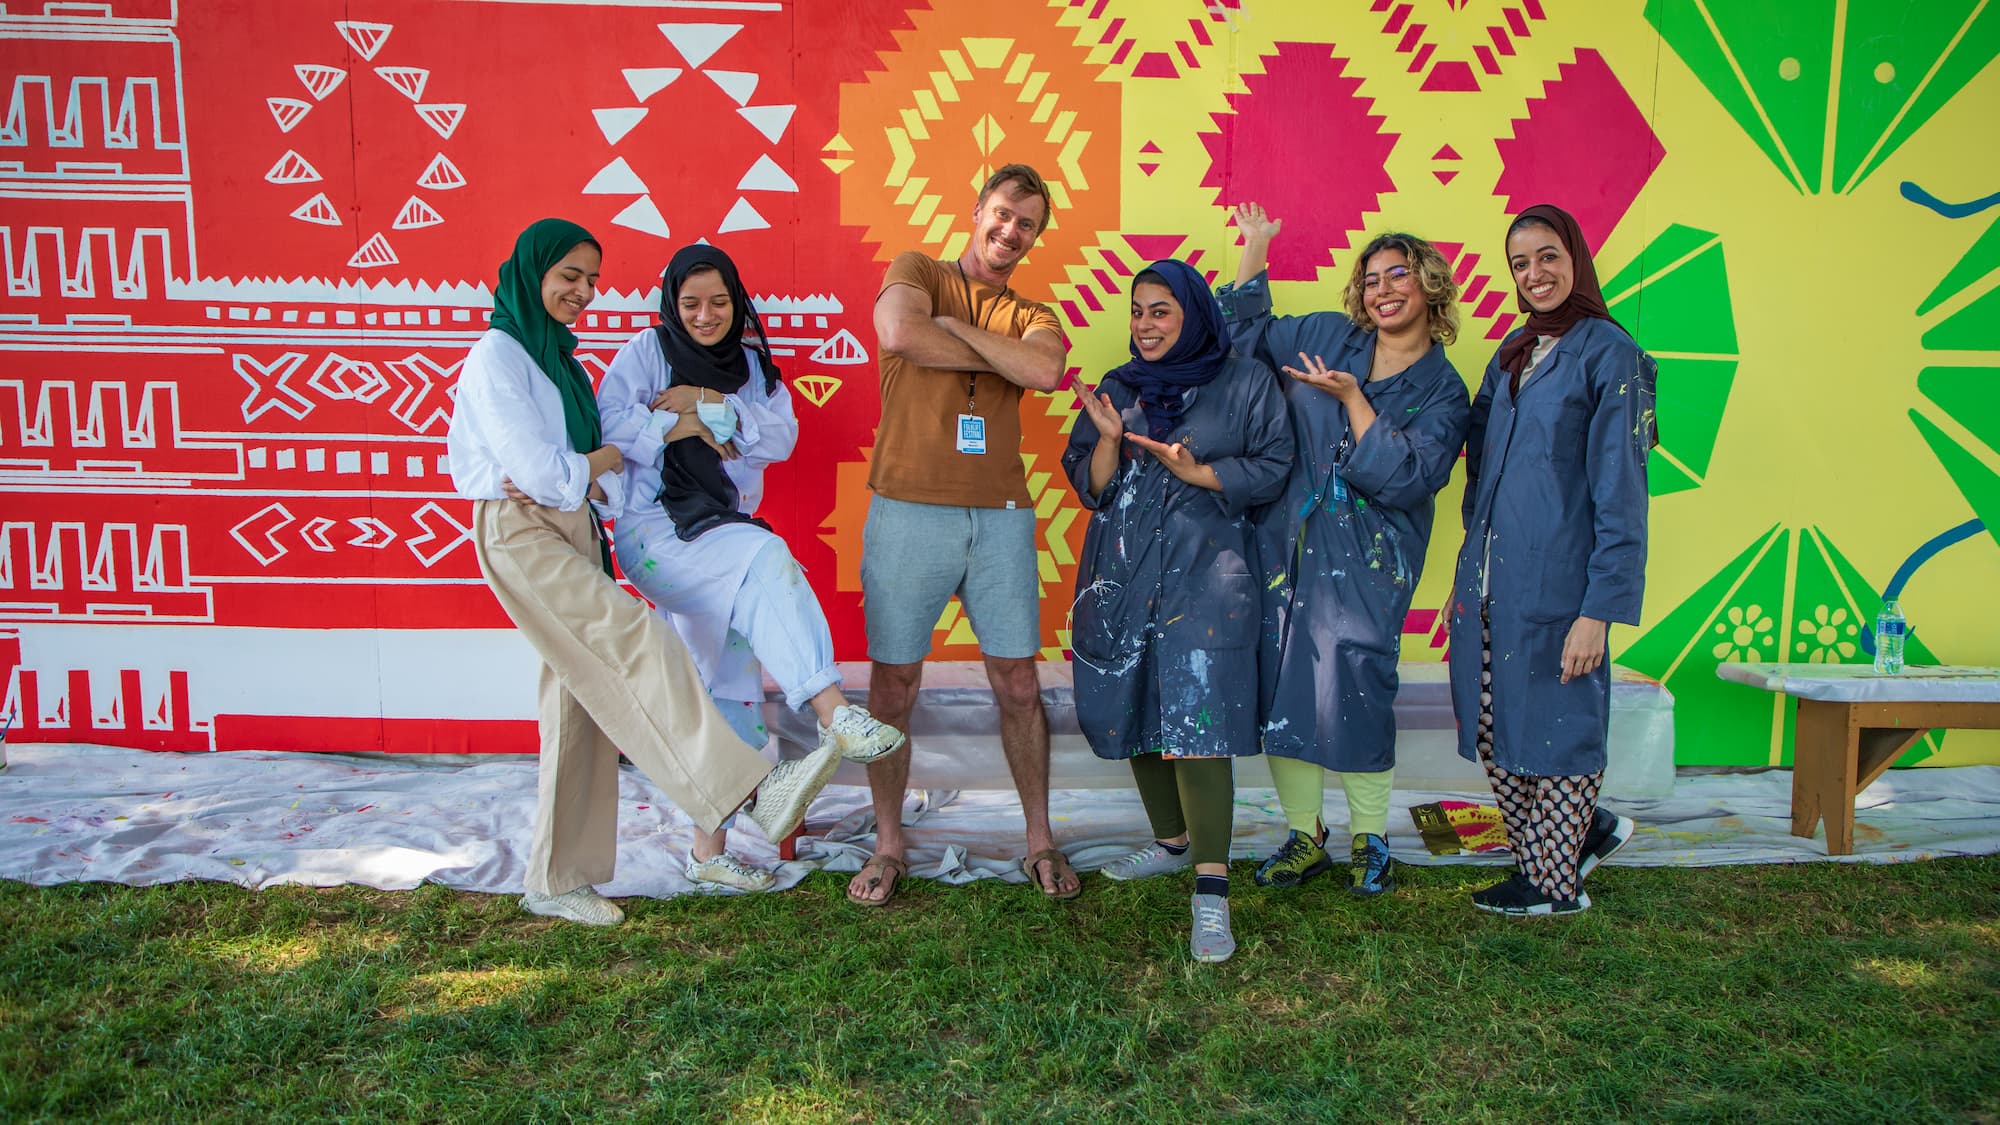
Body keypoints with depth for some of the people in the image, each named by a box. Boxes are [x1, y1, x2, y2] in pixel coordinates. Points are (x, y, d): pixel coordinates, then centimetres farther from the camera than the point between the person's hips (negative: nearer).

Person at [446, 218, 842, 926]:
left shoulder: (559, 358, 21)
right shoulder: (497, 356, -5)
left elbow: (603, 477, 13)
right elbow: (539, 469, -14)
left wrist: (566, 478, -9)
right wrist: (609, 457, 2)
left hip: (572, 530, 8)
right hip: (519, 532, -8)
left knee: (580, 703, 4)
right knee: (634, 639, -24)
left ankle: (558, 882, 11)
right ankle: (751, 790, -34)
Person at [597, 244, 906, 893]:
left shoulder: (751, 362, 15)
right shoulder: (646, 352, 3)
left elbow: (782, 436, 0)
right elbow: (610, 423, -12)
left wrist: (711, 405, -10)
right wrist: (689, 429, -11)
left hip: (722, 535, 5)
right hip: (655, 530, -5)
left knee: (727, 689, 3)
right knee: (765, 556, -34)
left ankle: (708, 849, 11)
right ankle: (832, 712, -42)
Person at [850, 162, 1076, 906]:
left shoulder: (1031, 316, 14)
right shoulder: (916, 272, 7)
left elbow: (1045, 371, -11)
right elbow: (898, 333, -18)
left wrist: (955, 326, -8)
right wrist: (994, 356, -7)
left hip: (1000, 517, 3)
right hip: (908, 512, -2)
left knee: (1019, 685, 8)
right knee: (893, 686, 4)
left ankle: (1039, 842, 23)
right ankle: (888, 847, 20)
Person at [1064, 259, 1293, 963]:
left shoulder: (1246, 384, 3)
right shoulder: (1116, 389, 11)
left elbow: (1273, 470, 0)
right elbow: (1091, 488, 7)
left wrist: (1196, 471, -12)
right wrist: (1109, 438, -11)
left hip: (1205, 572, -4)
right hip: (1123, 574, 5)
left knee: (1196, 719, -14)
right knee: (1136, 710, 9)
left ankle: (1211, 892, -13)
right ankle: (1171, 842, 30)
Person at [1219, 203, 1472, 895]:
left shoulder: (1443, 392, 1)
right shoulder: (1327, 337, 9)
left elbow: (1404, 478, -12)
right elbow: (1243, 333, 19)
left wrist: (1351, 398, -14)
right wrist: (1254, 251, 14)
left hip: (1367, 564, -3)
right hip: (1286, 548, 3)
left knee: (1354, 696, -8)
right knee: (1280, 691, 3)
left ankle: (1369, 840, 14)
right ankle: (1304, 836, 19)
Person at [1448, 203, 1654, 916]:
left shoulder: (1608, 352, -8)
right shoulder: (1513, 352, 14)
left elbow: (1619, 492, -13)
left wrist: (1599, 610, -18)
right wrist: (1471, 569, 13)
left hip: (1555, 583, -7)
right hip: (1488, 583, 7)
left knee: (1554, 722, 4)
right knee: (1493, 731, 12)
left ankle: (1554, 883, 22)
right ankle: (1586, 830, 33)